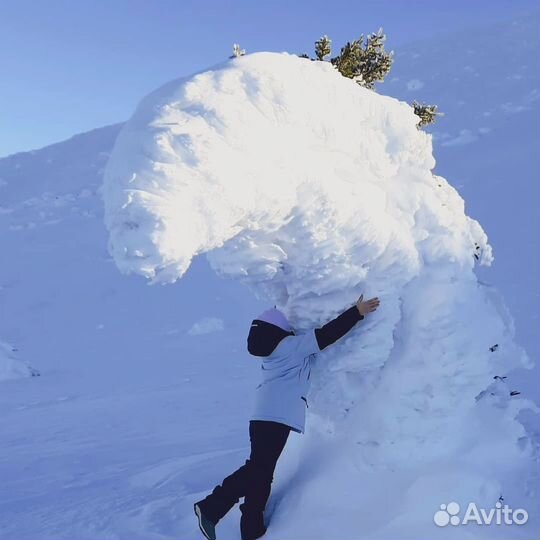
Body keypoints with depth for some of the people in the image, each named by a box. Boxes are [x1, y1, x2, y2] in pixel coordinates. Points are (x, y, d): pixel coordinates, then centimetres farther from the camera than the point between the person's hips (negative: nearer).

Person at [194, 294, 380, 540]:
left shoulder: (276, 350, 19)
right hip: (275, 418, -9)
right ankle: (210, 508, -8)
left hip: (266, 417, 9)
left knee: (260, 471, 11)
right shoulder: (291, 346, -3)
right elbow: (325, 335, -9)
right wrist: (357, 312, -5)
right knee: (258, 470, -6)